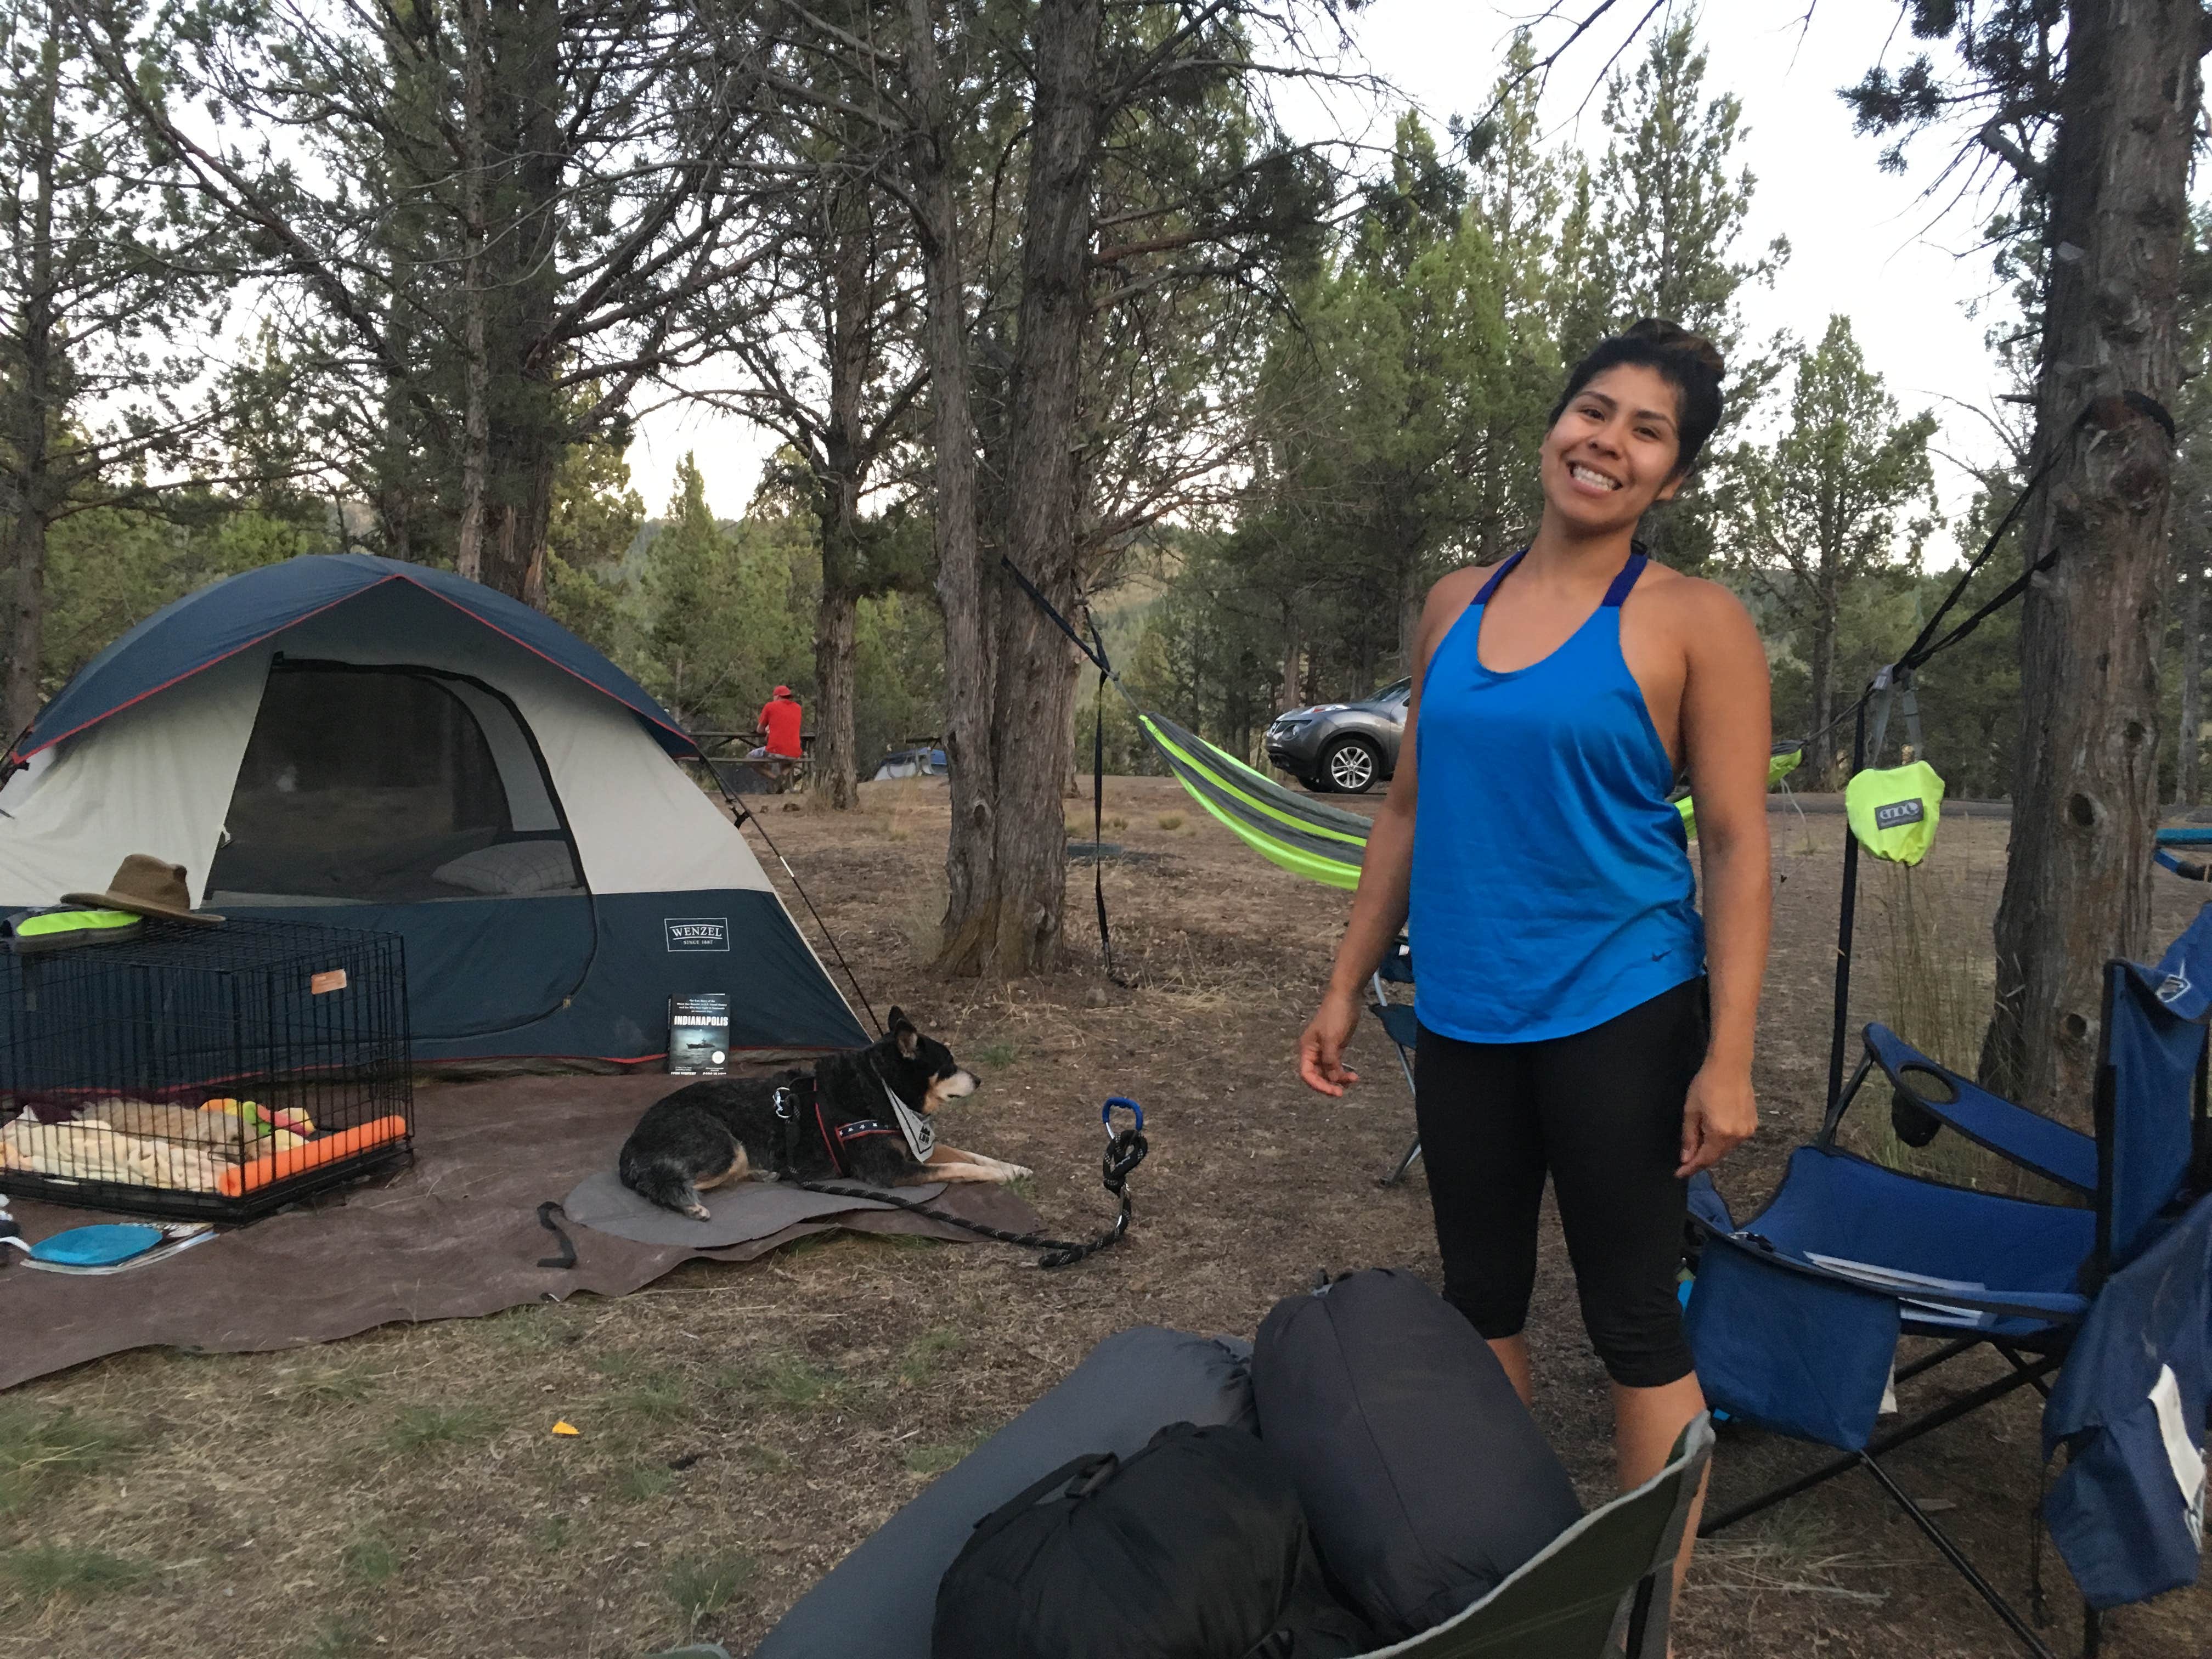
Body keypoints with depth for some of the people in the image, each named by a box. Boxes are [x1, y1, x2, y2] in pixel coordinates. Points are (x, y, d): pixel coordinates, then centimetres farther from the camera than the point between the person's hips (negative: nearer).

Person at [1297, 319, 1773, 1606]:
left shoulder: (1694, 621, -6)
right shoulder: (1458, 604, 8)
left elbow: (1737, 844, -8)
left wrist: (1728, 1058, -15)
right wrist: (1346, 988, 11)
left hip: (1618, 1017, -5)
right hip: (1464, 1017, 5)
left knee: (1635, 1325, 6)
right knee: (1480, 1301, 17)